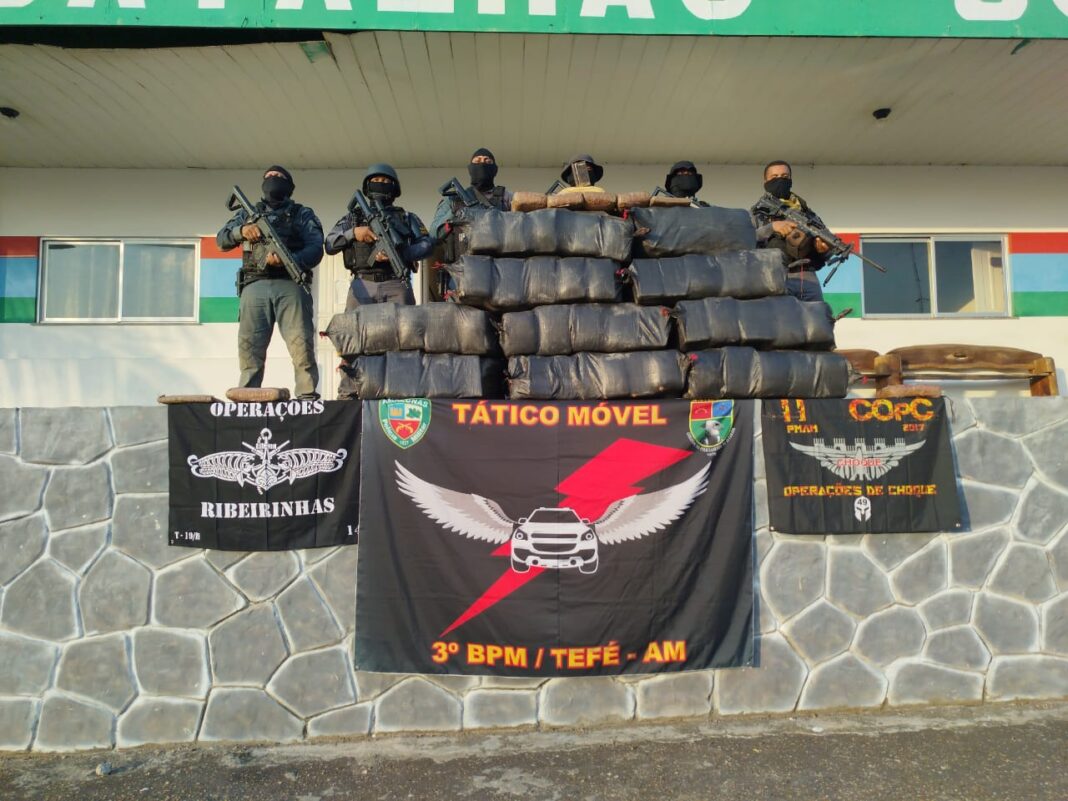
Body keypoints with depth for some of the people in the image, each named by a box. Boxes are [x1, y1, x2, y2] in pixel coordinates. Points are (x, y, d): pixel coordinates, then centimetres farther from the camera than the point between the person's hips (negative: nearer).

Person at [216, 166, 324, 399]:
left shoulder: (302, 214, 17)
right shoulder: (249, 212, 26)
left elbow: (316, 248, 2)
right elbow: (221, 240, 18)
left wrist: (288, 260, -17)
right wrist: (241, 230, -4)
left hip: (290, 285, -2)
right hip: (255, 286, 3)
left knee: (301, 344, -13)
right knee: (249, 346, -3)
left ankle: (308, 397, -14)